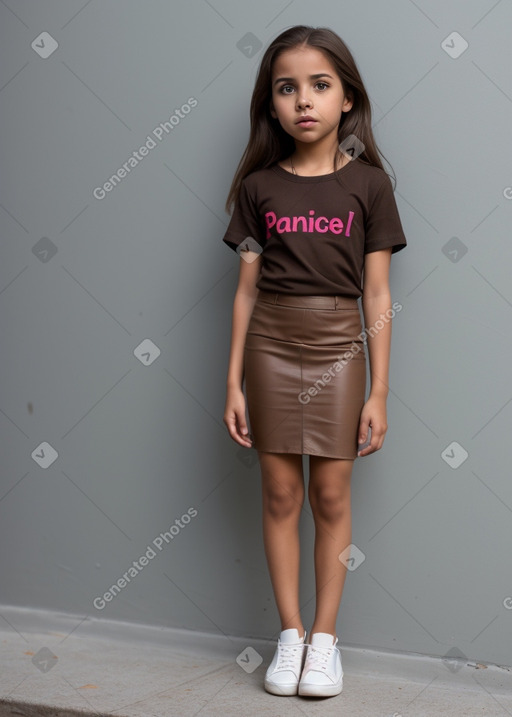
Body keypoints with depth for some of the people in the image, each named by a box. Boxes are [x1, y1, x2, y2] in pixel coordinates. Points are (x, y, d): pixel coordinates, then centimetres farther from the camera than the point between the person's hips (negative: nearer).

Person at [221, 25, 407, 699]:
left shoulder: (368, 183, -1)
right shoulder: (259, 186, 3)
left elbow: (377, 295, -1)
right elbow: (247, 288, 5)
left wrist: (379, 391, -3)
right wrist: (234, 380, 3)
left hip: (338, 349, -1)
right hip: (271, 347, 1)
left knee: (331, 495, 4)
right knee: (280, 493, 6)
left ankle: (325, 636, 18)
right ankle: (290, 634, 19)